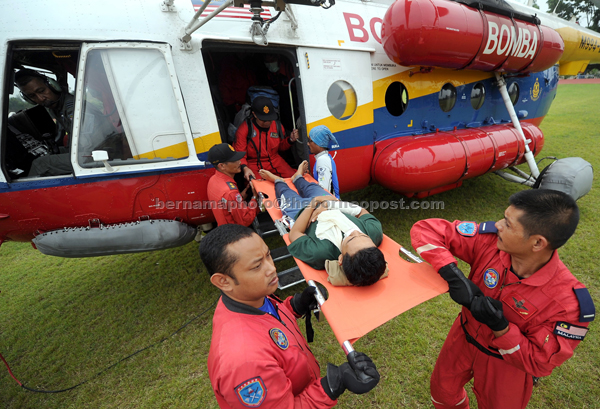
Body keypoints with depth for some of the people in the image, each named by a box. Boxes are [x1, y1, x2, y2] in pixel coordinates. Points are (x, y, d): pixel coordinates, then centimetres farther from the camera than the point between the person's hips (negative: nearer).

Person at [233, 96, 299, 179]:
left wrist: (290, 140, -4)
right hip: (253, 163, -4)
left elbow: (281, 146, 17)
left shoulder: (277, 125, 2)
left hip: (275, 160, 4)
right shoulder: (244, 128, -10)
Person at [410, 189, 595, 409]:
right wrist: (453, 275, -38)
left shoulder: (568, 302, -32)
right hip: (463, 339, 3)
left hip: (507, 364, -2)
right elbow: (426, 230, -29)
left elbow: (539, 364, -20)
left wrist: (501, 328, -38)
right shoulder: (491, 239, -29)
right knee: (442, 391, 27)